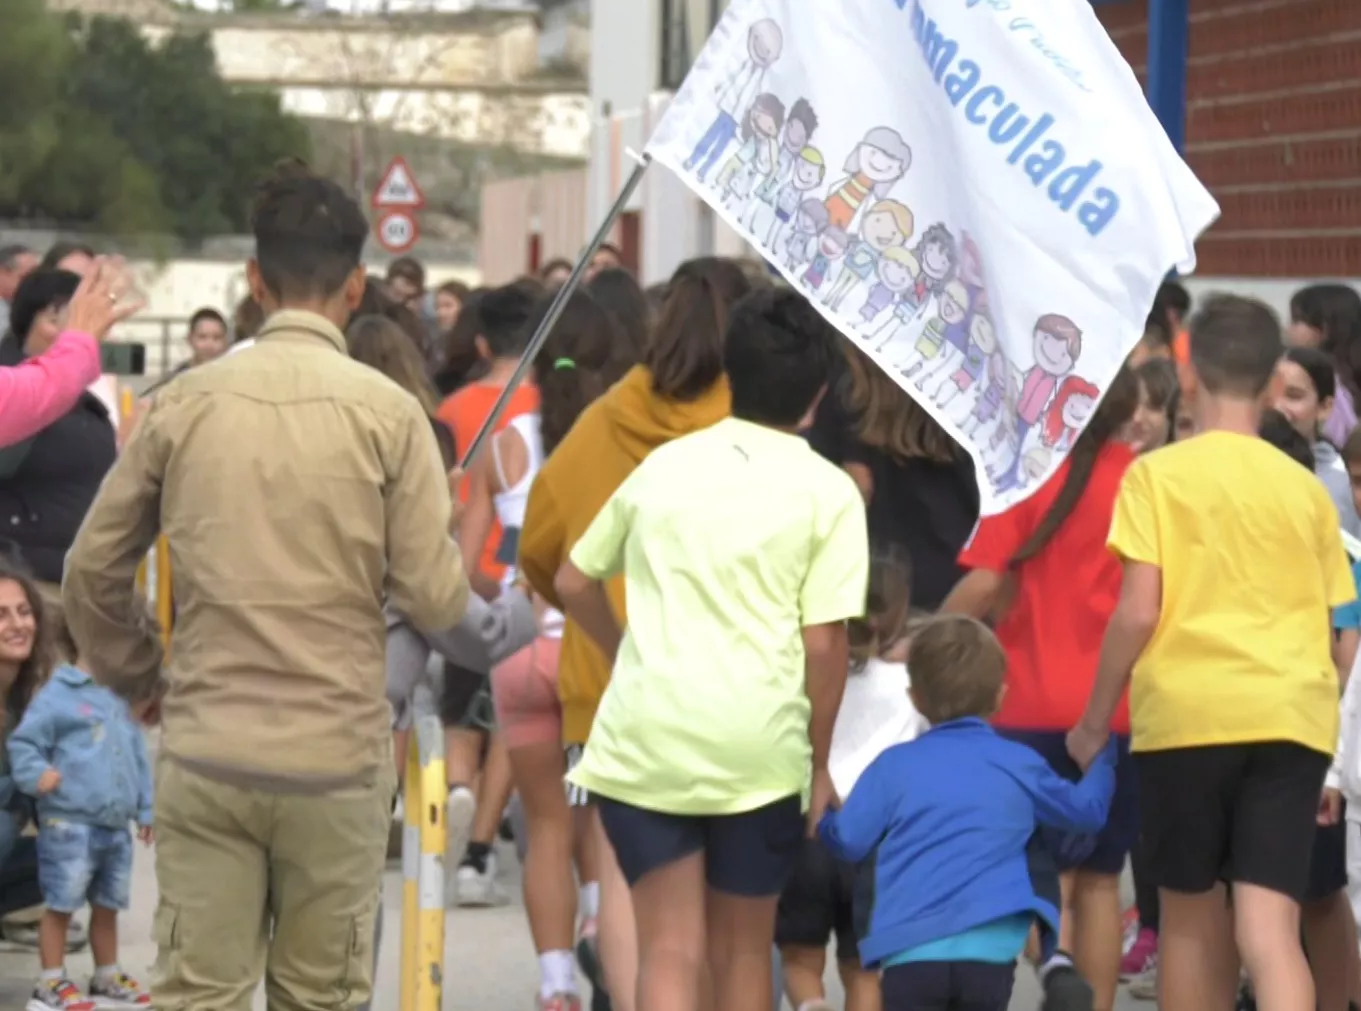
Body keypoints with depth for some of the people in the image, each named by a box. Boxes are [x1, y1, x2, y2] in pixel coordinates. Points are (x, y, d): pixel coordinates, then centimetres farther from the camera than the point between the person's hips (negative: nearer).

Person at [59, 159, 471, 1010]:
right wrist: (450, 528, 14)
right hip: (338, 751, -1)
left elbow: (92, 571, 5)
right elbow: (436, 602, -7)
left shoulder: (184, 404, 0)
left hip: (205, 755, 2)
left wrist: (132, 671, 22)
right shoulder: (388, 412, -7)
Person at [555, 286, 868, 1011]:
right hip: (758, 747, -2)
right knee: (743, 951, 15)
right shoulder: (828, 493, 0)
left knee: (669, 952, 1)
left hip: (642, 735, 2)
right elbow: (824, 642, -5)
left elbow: (574, 583, 19)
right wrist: (820, 765, 6)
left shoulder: (663, 465, 12)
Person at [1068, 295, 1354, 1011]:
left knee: (1191, 914, 15)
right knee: (1268, 929, -6)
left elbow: (1138, 612, -7)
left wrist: (1094, 722, 4)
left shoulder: (1159, 475, 0)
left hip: (1187, 710, -2)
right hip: (1291, 716, 2)